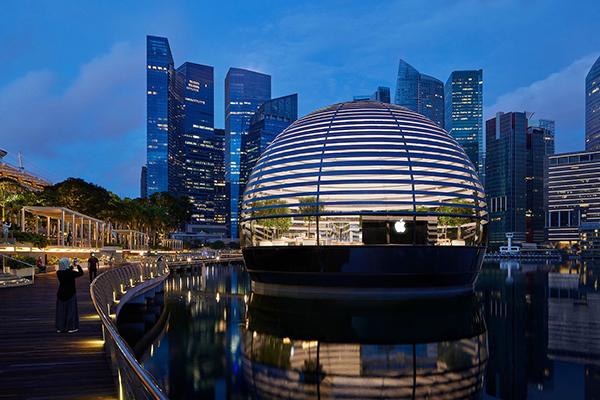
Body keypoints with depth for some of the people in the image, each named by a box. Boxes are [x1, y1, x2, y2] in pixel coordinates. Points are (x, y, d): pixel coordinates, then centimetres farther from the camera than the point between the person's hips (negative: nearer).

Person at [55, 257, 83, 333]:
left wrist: (71, 266, 20)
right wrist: (78, 265, 8)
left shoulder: (58, 273, -6)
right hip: (70, 294, -4)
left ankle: (60, 327, 19)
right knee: (71, 310, 6)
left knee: (61, 310, 13)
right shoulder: (71, 273, -20)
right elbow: (81, 273, -4)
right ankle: (71, 327, 11)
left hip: (61, 294, 4)